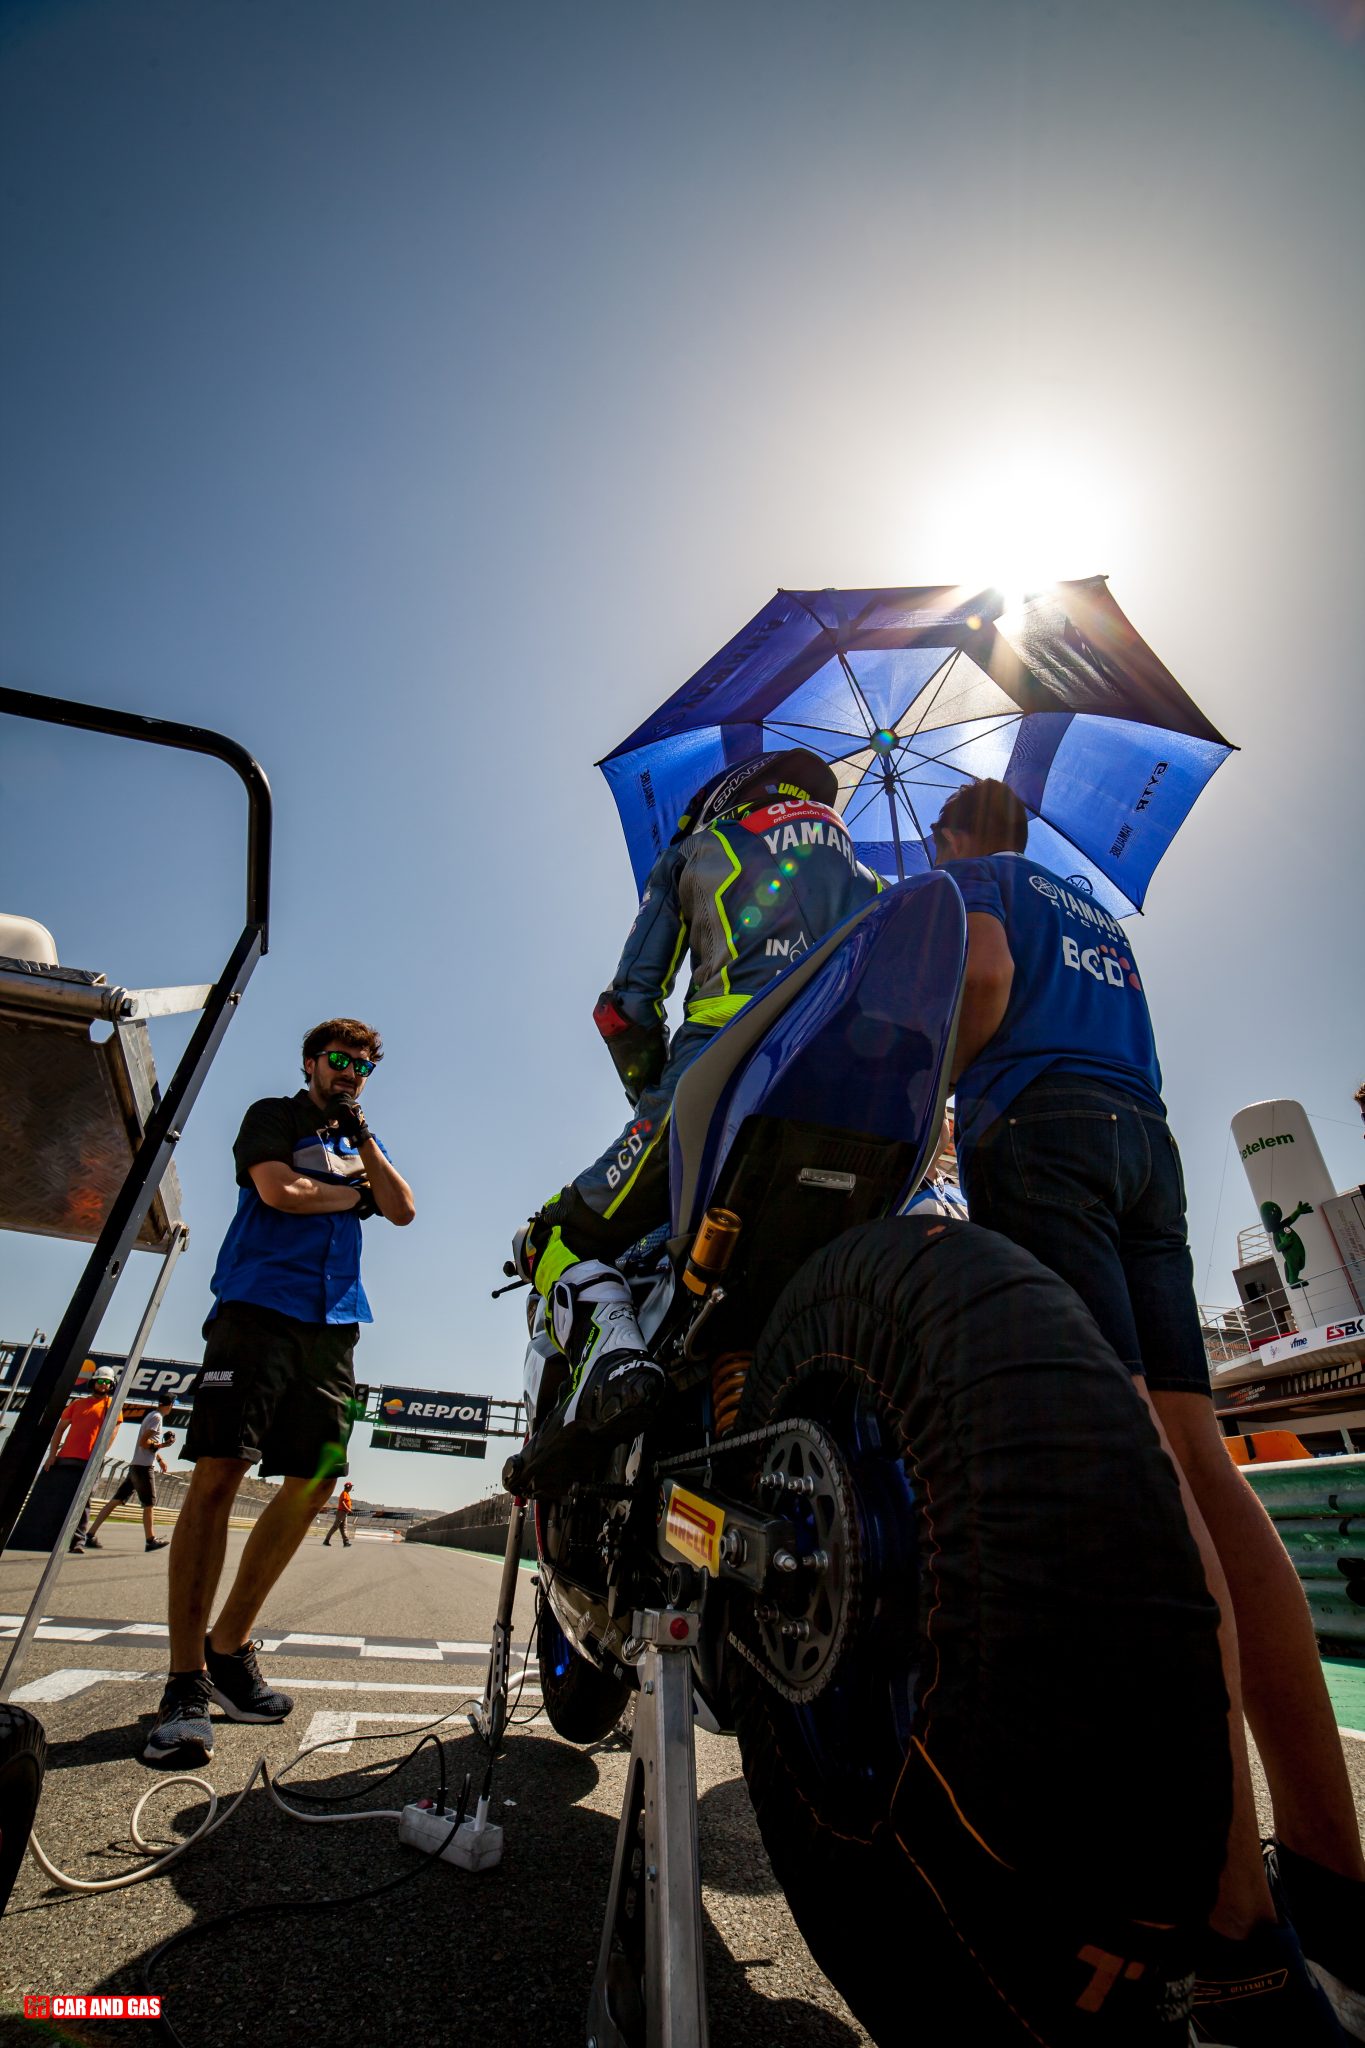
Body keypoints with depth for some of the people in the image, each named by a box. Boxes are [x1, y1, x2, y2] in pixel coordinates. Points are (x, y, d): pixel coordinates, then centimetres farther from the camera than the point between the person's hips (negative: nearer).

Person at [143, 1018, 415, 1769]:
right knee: (219, 1472, -10)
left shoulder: (359, 1142, 24)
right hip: (258, 1306, -5)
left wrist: (364, 1142, 4)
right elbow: (277, 1189, -9)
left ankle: (229, 1646, 17)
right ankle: (186, 1681, -2)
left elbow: (403, 1209, 10)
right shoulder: (273, 1115, 9)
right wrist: (351, 1195, 5)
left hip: (333, 1322, 6)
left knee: (312, 1482, 2)